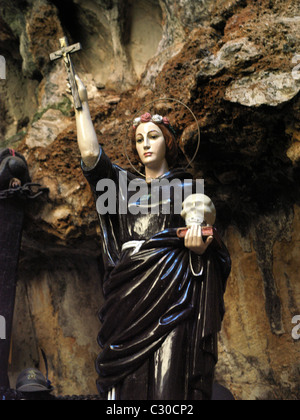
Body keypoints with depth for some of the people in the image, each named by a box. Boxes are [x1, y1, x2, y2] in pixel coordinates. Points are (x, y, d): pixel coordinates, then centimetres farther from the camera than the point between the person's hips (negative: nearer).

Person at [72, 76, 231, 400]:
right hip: (129, 294, 3)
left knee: (169, 380, -12)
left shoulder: (185, 185, 12)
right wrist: (81, 102, 11)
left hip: (172, 291, -3)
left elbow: (202, 244, 7)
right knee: (128, 380, -2)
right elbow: (90, 153, 6)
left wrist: (198, 248, -17)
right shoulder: (124, 184, 20)